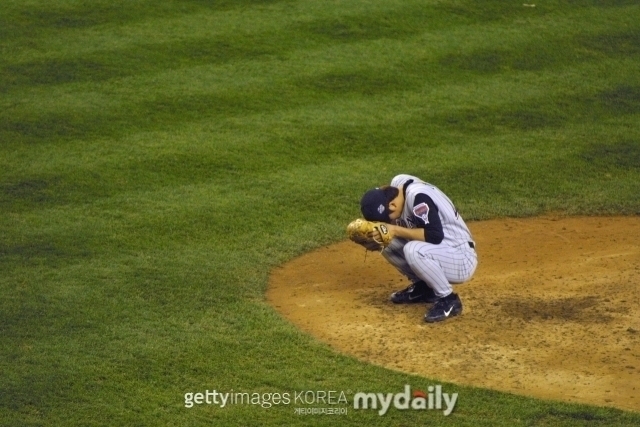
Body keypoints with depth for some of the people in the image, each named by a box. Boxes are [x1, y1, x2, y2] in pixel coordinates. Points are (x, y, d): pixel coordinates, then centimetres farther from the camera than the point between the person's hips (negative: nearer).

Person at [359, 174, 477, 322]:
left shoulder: (417, 196, -25)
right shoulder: (398, 185, 0)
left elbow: (435, 236, -31)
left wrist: (396, 230, -27)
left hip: (462, 261, -9)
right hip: (439, 253, 9)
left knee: (413, 250, -33)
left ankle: (449, 300, -14)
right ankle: (423, 287, 15)